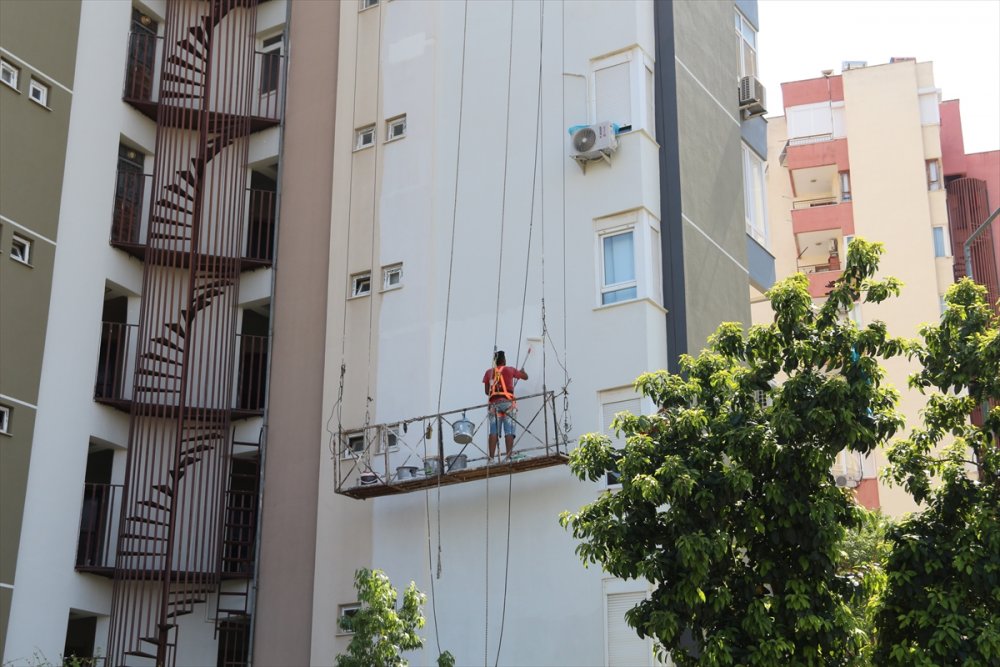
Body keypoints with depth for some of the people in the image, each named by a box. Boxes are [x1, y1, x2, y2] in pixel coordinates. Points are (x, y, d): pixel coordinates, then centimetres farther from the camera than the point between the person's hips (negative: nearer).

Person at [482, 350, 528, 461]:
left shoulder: (489, 372, 12)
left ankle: (491, 458, -15)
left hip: (494, 403, 2)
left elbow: (487, 391, 13)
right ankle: (508, 457, -14)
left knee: (493, 431, -4)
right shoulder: (510, 370, 7)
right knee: (509, 431, -5)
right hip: (508, 402, -2)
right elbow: (525, 377, 21)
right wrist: (521, 371, 42)